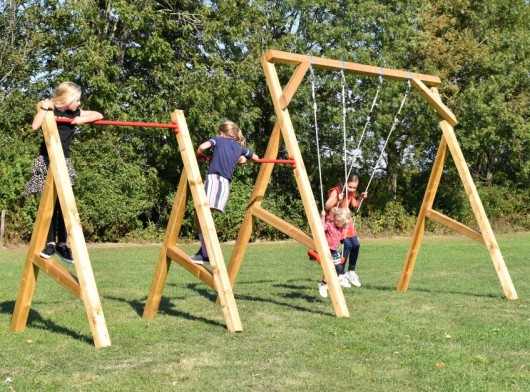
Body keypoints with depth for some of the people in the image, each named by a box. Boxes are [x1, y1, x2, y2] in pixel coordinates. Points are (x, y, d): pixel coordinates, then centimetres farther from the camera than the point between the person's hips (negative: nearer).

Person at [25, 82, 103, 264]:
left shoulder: (74, 113, 4)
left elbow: (99, 115, 7)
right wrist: (43, 108, -20)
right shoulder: (50, 111, -7)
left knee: (63, 203, -1)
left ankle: (62, 244, 4)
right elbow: (35, 126, -23)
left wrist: (83, 119, -7)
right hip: (46, 161, -3)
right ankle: (50, 242, 0)